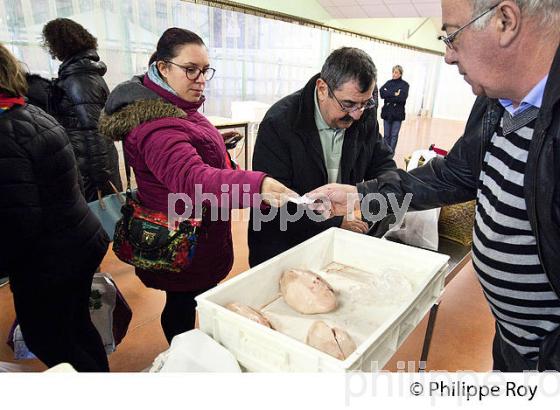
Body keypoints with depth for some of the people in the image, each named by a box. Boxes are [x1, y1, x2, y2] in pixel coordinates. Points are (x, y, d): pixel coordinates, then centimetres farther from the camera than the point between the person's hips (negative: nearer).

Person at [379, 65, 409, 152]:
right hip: (387, 112, 3)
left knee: (394, 135, -1)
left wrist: (388, 95, -10)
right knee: (386, 135, 6)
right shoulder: (388, 82, 10)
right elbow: (381, 92, -7)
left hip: (398, 113, -3)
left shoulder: (404, 84, 1)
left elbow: (402, 97, -15)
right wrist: (394, 94, -14)